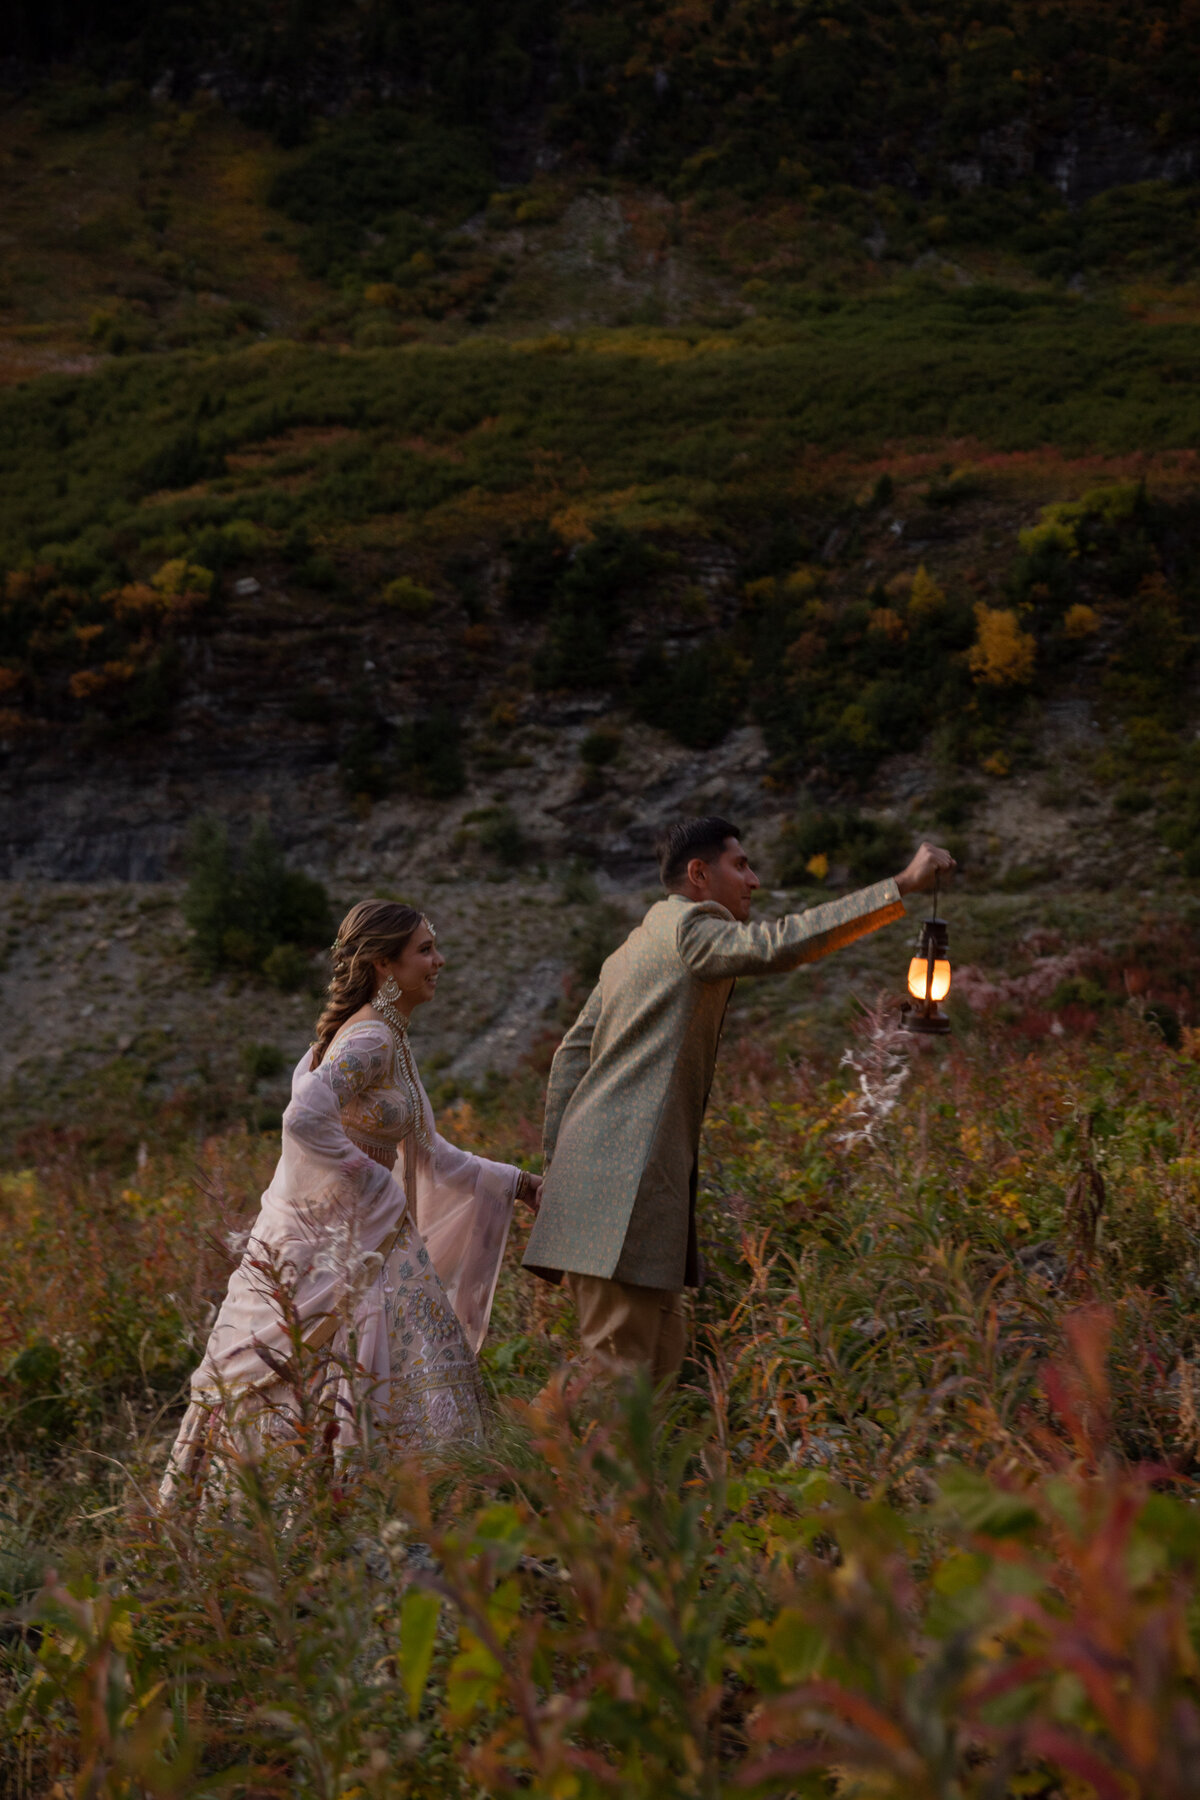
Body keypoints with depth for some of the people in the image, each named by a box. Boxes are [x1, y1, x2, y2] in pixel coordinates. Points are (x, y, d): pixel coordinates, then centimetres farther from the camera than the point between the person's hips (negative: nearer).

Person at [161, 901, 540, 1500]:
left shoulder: (387, 1041, 16)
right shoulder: (370, 1040, -15)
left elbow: (427, 1153, 22)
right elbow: (306, 1119, -30)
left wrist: (520, 1184, 20)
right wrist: (373, 1185, -20)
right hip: (332, 1248, -9)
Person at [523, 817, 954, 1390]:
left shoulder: (633, 949, 23)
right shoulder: (688, 927, -7)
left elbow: (572, 1054, 22)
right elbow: (777, 945, -24)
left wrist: (557, 1164, 21)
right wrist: (900, 887, -23)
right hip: (623, 1184, -10)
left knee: (660, 1355, 13)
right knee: (618, 1363, -10)